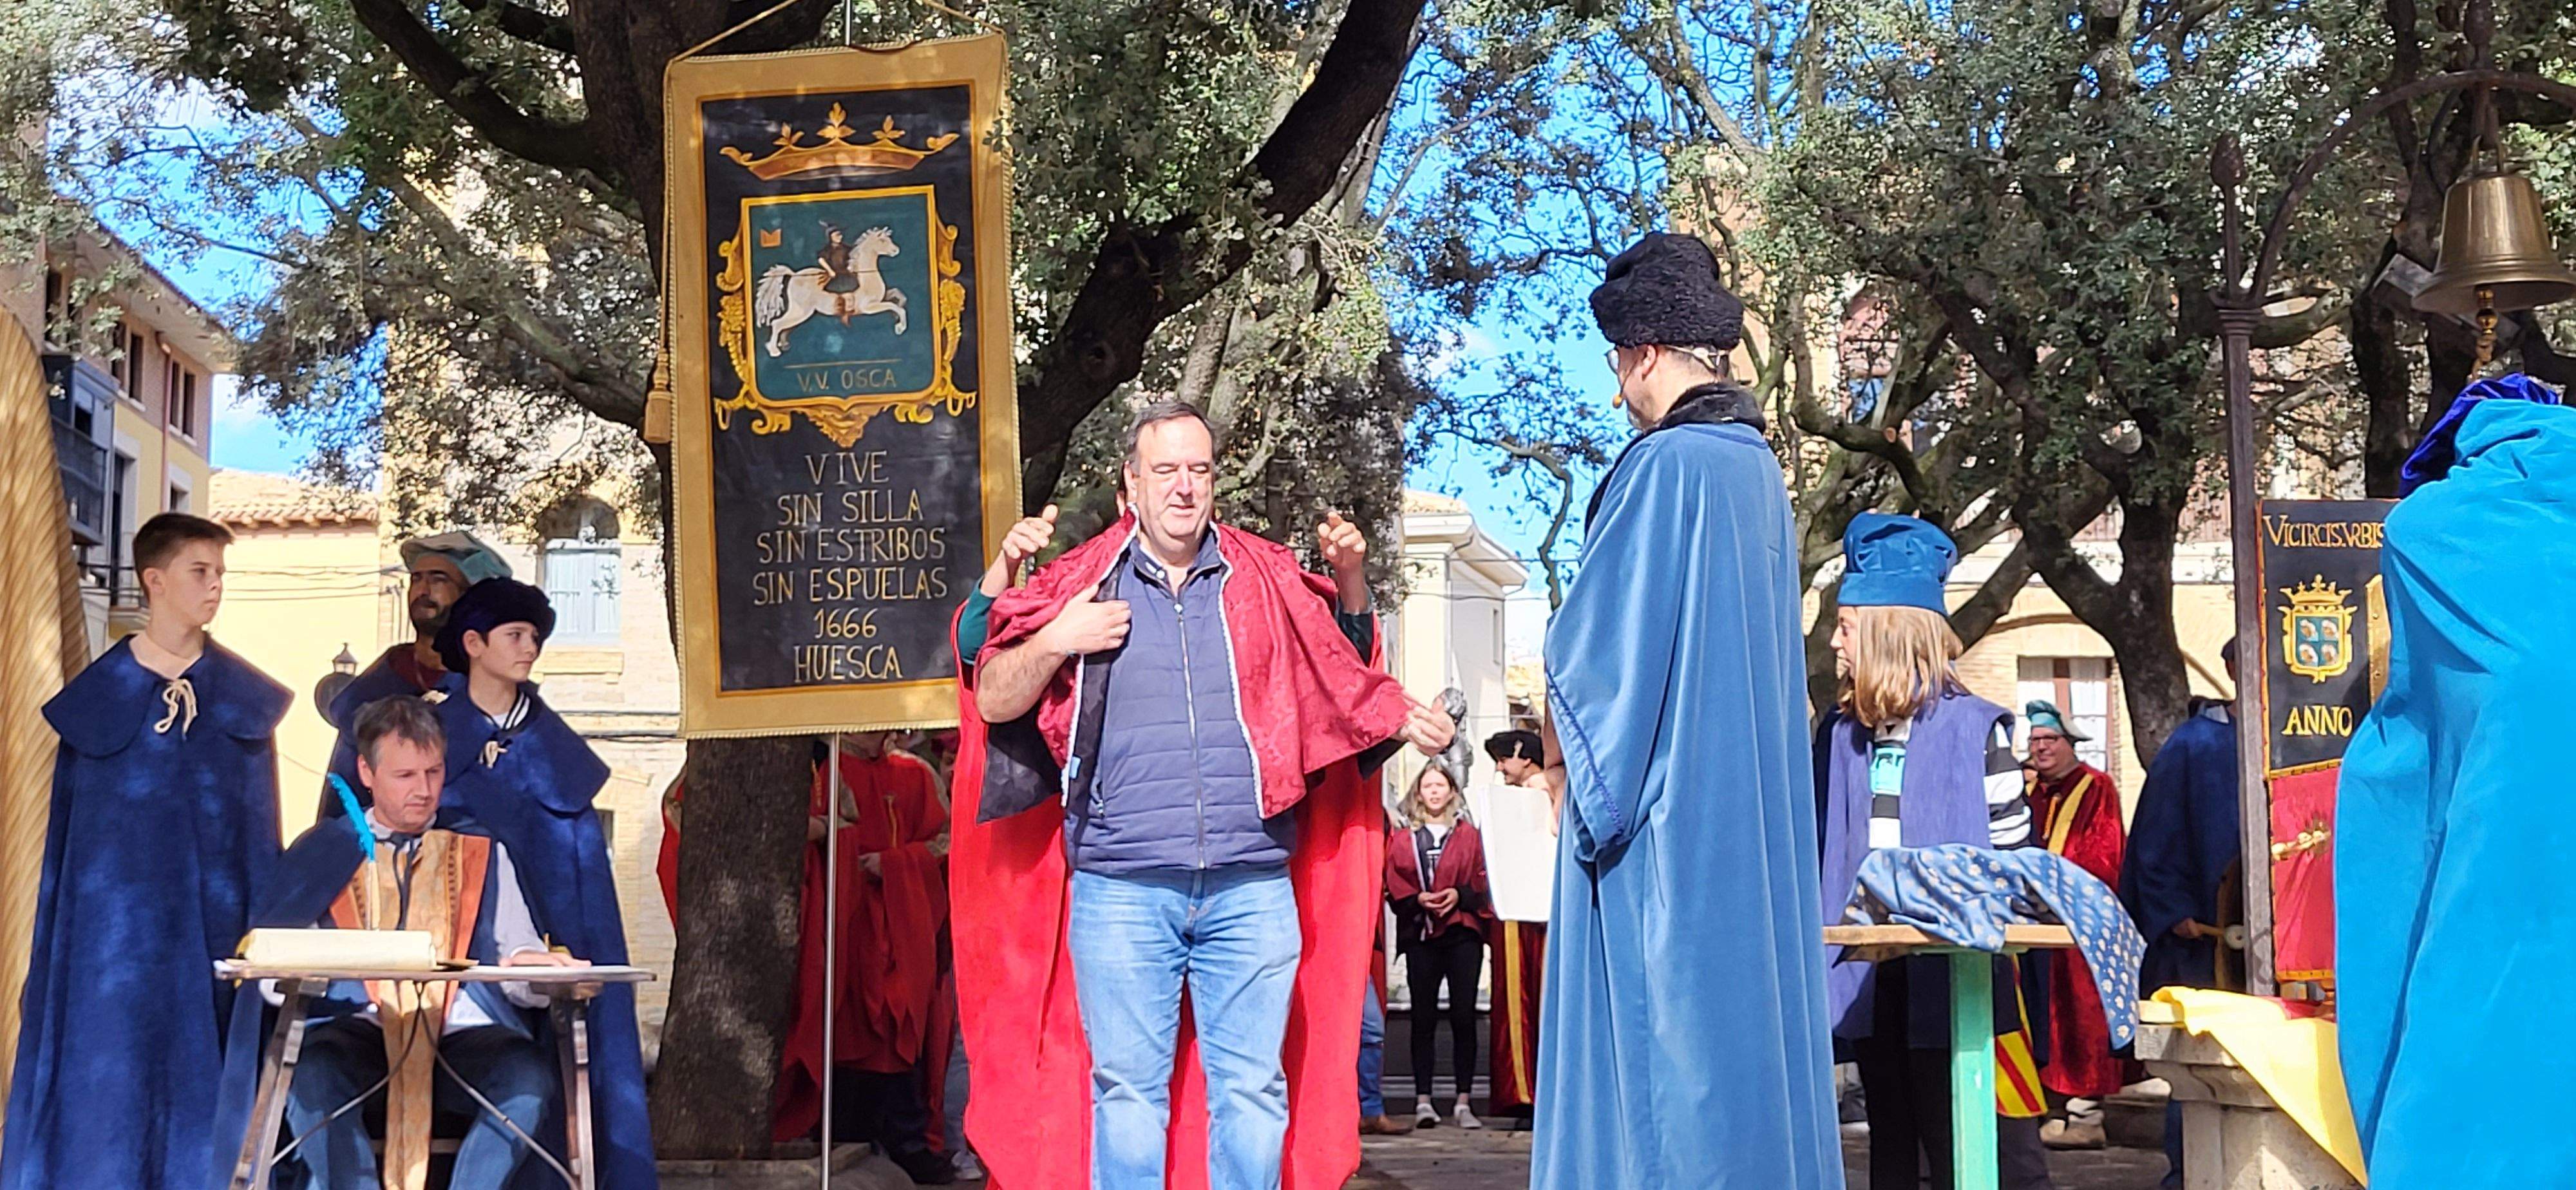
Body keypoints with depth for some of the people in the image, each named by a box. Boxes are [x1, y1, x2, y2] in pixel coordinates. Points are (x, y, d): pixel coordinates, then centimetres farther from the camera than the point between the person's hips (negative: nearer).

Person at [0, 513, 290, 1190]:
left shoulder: (245, 697, 5)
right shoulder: (98, 691, 2)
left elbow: (262, 827, 7)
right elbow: (67, 825, 5)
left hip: (211, 915, 1)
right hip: (116, 915, -1)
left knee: (200, 1071, 2)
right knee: (110, 1075, -1)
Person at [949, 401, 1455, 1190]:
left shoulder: (1269, 581, 10)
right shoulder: (1081, 585, 7)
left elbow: (1347, 677, 20)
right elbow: (992, 700, 7)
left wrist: (1352, 583, 4)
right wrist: (1055, 642, -9)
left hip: (1252, 886, 1)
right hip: (1121, 888, -1)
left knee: (1252, 1088, 4)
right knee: (1127, 1089, 3)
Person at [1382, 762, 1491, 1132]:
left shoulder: (1469, 835, 11)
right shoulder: (1402, 839, 12)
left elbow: (1484, 881, 6)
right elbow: (1394, 887, 5)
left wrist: (1460, 895, -10)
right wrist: (1418, 900, -12)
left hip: (1463, 933, 0)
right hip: (1420, 935, 0)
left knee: (1463, 1016, -2)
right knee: (1424, 1018, 0)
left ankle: (1464, 1101, 1)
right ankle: (1423, 1101, 0)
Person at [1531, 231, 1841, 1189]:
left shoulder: (1666, 465, -14)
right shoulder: (1761, 470, 11)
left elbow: (1590, 646, -13)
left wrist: (1564, 757, 2)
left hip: (1660, 818, -8)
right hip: (1753, 811, 8)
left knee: (1658, 1033, -4)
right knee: (1745, 1006, 11)